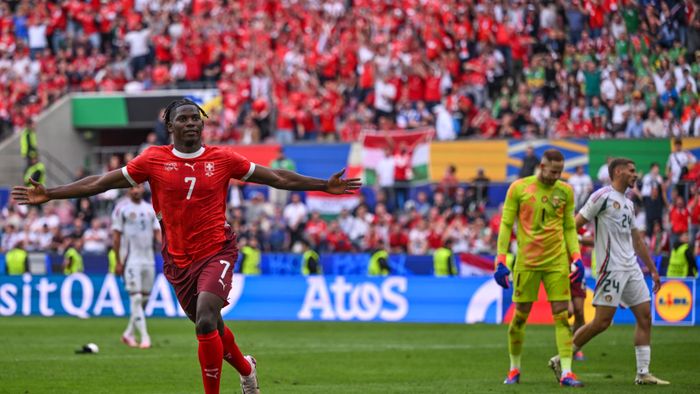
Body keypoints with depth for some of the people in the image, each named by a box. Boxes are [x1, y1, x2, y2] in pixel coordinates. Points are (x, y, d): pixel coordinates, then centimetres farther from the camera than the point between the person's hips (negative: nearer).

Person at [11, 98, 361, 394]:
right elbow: (101, 182, 1)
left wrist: (325, 186, 4)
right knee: (211, 327, 14)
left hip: (216, 251, -2)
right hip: (177, 258, 2)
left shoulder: (222, 159, -2)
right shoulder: (154, 160, -1)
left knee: (205, 321, -24)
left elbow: (277, 178, 6)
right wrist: (49, 195, -4)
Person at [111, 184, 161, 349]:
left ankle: (129, 333, 21)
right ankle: (144, 337, -14)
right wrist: (118, 262, -7)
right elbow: (116, 237, -3)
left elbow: (157, 232, 11)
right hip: (131, 260, -6)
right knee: (136, 298, -11)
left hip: (148, 260, 6)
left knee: (144, 298, 8)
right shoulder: (121, 209, -2)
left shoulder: (150, 209, 13)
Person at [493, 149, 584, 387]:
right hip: (526, 261, -1)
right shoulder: (519, 188, -2)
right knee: (520, 316, 3)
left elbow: (569, 228, 13)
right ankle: (514, 369, 20)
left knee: (562, 315, -6)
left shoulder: (565, 191, 6)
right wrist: (500, 261, -5)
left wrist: (577, 258, 1)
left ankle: (566, 372, -8)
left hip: (557, 260, 1)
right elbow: (506, 225, 1)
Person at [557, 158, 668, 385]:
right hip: (611, 268, -9)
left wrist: (652, 270, 26)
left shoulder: (628, 204, 19)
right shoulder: (603, 196, -7)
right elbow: (575, 224, -9)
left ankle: (643, 373, 3)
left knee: (645, 316, 2)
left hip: (631, 268, 9)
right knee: (602, 322, -10)